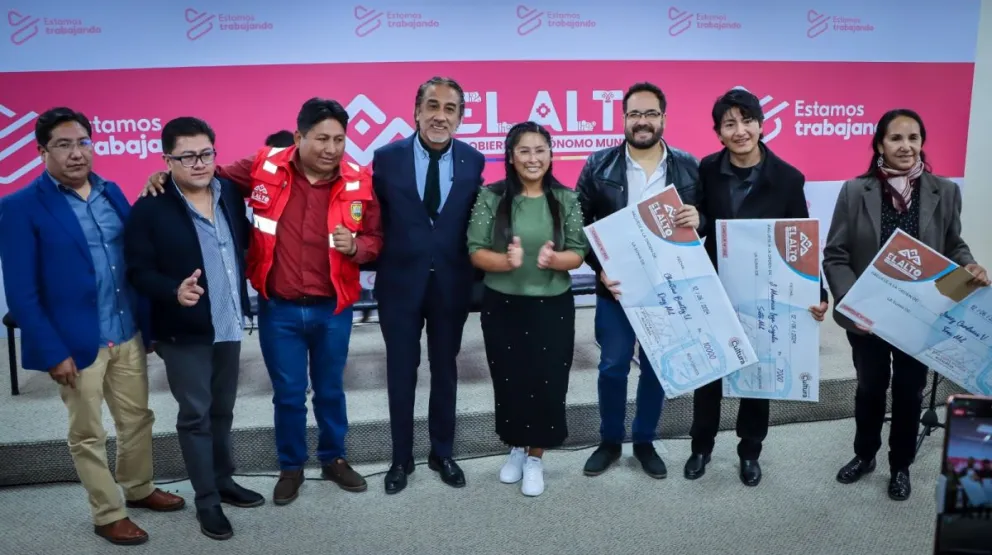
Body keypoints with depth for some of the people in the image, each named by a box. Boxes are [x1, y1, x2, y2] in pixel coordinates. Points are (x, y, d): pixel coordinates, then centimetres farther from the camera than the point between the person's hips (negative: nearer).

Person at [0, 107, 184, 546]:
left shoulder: (111, 193, 6)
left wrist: (148, 322, 5)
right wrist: (53, 351, -15)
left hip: (128, 334, 5)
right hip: (76, 343, -5)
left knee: (138, 419, 19)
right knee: (87, 435, 11)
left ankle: (139, 488, 41)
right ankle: (108, 515, 28)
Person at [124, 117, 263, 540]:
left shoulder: (230, 192, 1)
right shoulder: (149, 210, -13)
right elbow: (139, 271, -13)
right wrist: (174, 291, -29)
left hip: (229, 324, 5)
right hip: (184, 331, -5)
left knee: (222, 410, 19)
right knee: (195, 415, 7)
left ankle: (224, 480, 36)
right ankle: (206, 500, 20)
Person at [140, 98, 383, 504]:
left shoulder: (358, 184, -9)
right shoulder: (265, 168, -9)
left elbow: (376, 239, 1)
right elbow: (215, 176, 7)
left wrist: (355, 246, -20)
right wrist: (167, 176, -8)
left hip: (333, 310, 1)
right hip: (278, 309, 0)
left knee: (330, 389, 19)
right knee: (288, 394, 13)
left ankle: (334, 458, 40)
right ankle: (291, 466, 35)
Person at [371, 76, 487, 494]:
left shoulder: (473, 161, -2)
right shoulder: (387, 157, -6)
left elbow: (475, 222, 2)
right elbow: (375, 219, 0)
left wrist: (473, 275, -3)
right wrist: (378, 265, -6)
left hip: (452, 284, 1)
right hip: (400, 282, -1)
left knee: (445, 370, 15)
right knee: (401, 372, 11)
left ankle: (442, 452, 33)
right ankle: (401, 457, 28)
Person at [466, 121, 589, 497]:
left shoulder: (567, 199, -1)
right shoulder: (491, 197, -4)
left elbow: (578, 254, -2)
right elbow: (476, 252, -6)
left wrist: (554, 259, -23)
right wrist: (506, 261, -25)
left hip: (553, 307, 0)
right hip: (502, 306, 0)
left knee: (547, 383, 4)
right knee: (508, 381, 10)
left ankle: (535, 458, 24)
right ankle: (516, 449, 34)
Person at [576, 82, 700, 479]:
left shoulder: (688, 167, 1)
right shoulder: (599, 166, -2)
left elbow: (705, 221, 7)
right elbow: (580, 223, -1)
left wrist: (698, 220, -17)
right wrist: (599, 268, -12)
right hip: (616, 287, -1)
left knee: (656, 368, 12)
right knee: (612, 367, 8)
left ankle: (645, 442, 30)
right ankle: (609, 441, 28)